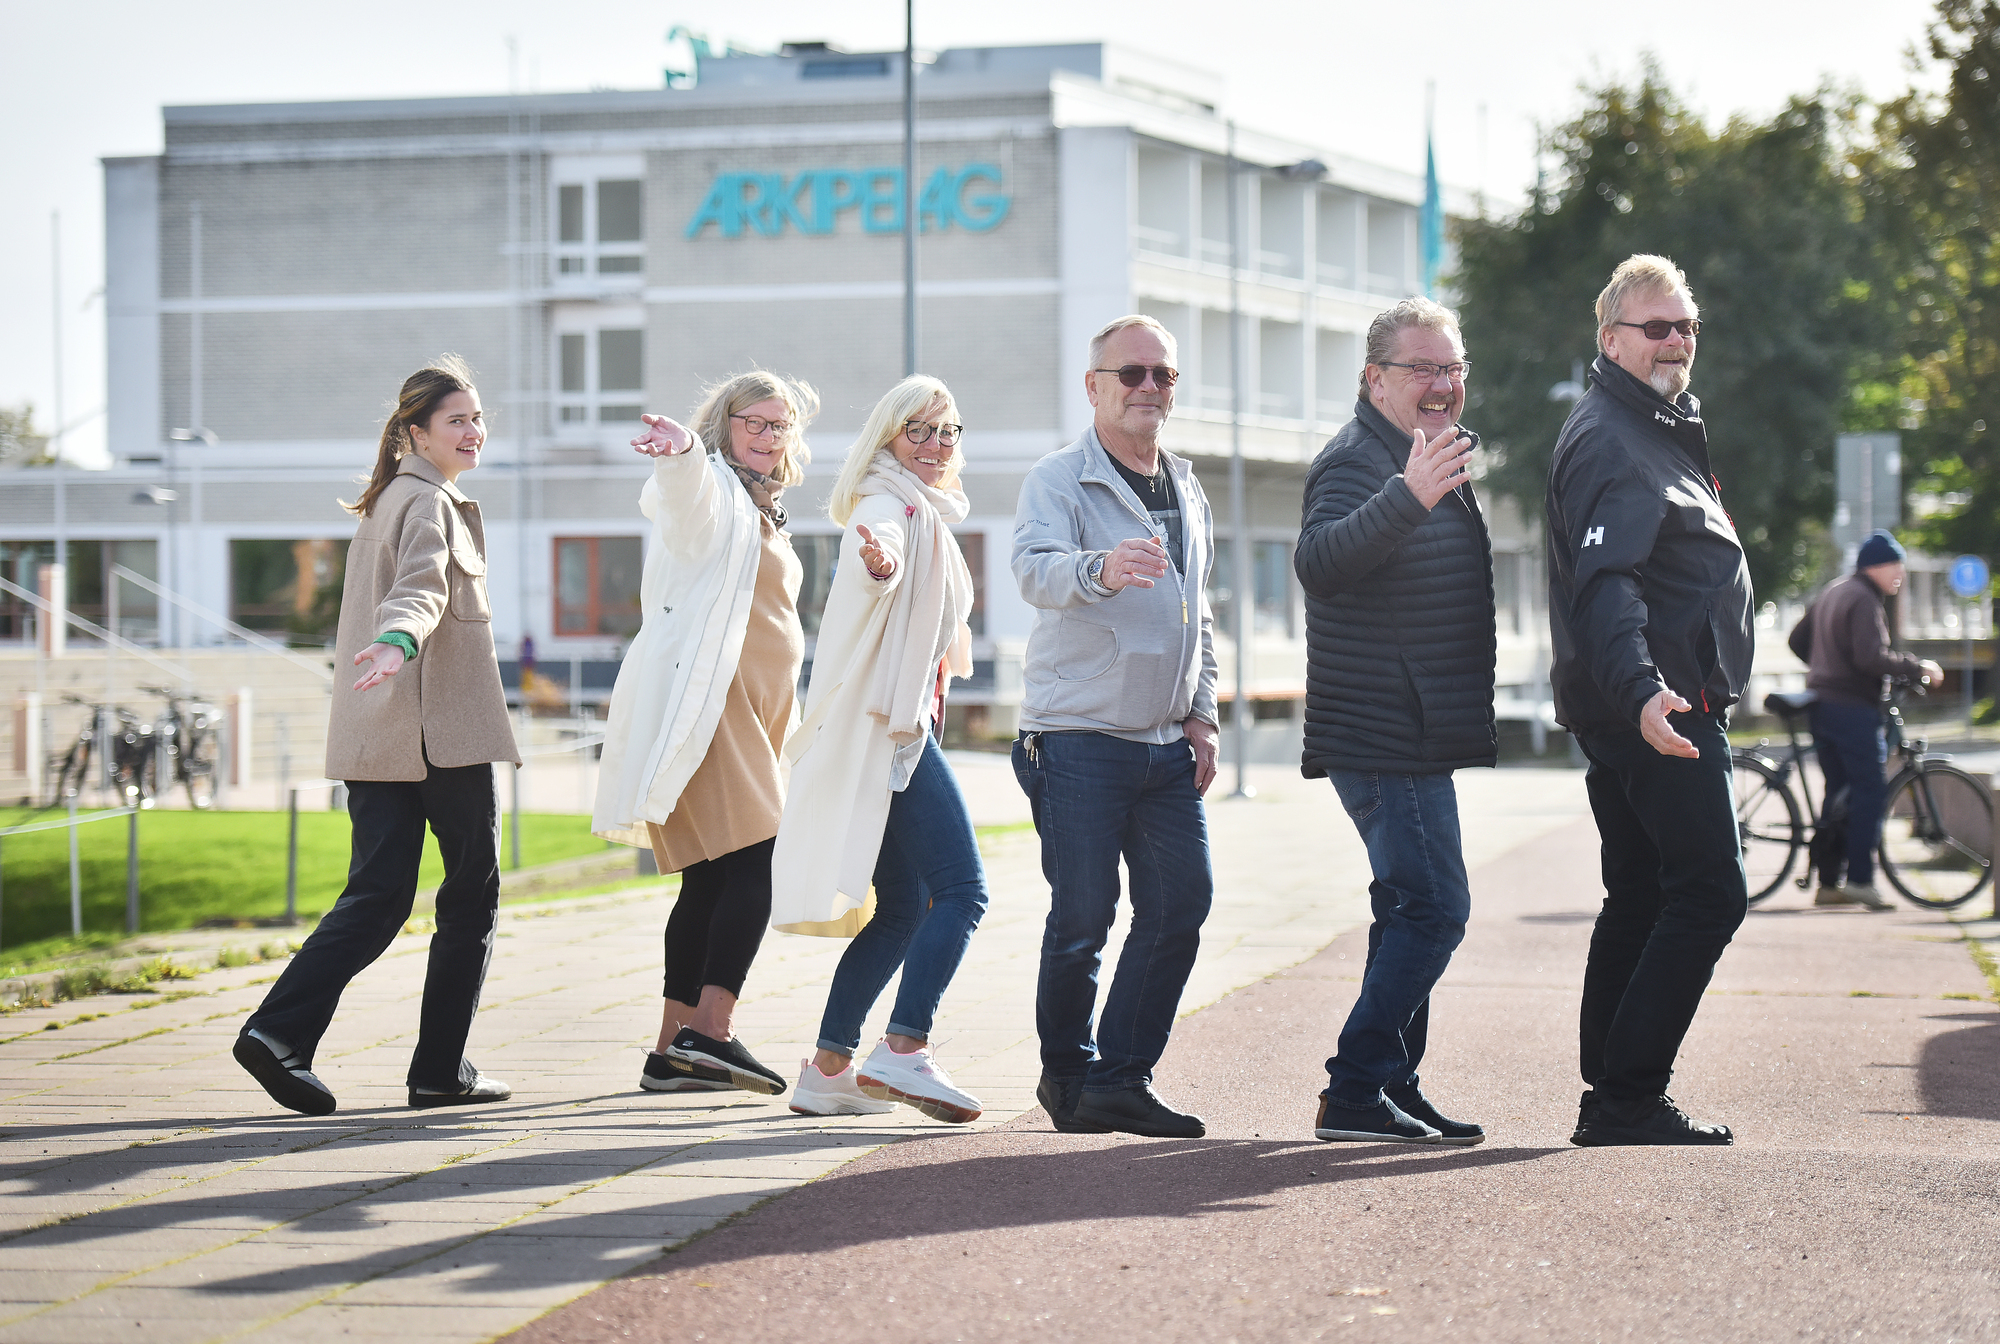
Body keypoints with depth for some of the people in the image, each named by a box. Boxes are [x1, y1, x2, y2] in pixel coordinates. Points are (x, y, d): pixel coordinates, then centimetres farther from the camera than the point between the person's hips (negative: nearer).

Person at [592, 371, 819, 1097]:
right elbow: (685, 491, -30)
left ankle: (675, 1048, 8)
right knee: (753, 864, -19)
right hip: (703, 704, -10)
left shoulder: (759, 512, 25)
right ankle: (709, 1031, -26)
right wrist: (678, 450, -52)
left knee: (711, 879, 7)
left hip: (744, 715, 10)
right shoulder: (710, 488, -4)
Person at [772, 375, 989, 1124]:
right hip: (889, 725, -10)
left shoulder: (927, 514, 21)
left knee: (902, 907, 9)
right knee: (961, 890, -15)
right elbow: (879, 559, -36)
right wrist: (877, 563, -57)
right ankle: (904, 1052, -21)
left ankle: (828, 1069, 9)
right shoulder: (891, 507, -10)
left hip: (903, 721, 10)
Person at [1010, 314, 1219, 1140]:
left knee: (1181, 906, 0)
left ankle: (1120, 1078, 7)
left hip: (1166, 745, 7)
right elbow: (1035, 570, -28)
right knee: (1082, 919, -6)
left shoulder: (1186, 492, 16)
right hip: (1079, 738, -7)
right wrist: (1100, 569, -49)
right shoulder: (1059, 481, -7)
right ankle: (1068, 1073, 12)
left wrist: (1202, 713, 14)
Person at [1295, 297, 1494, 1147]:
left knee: (1414, 908, 14)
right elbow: (1319, 563, -36)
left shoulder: (1433, 459, 18)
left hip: (1417, 737, 11)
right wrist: (1408, 498, -49)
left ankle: (1391, 1088, 20)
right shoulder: (1357, 461, -15)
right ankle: (1353, 1094, -16)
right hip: (1384, 736, -11)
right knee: (1432, 906, -16)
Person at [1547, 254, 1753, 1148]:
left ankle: (1610, 1104, 15)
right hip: (1658, 709, -11)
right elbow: (1604, 584, -26)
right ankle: (1628, 1099, -12)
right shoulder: (1608, 439, -13)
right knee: (1710, 892, -12)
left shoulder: (1662, 429, 21)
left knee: (1641, 899, 11)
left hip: (1649, 707, 11)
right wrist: (1641, 691, -39)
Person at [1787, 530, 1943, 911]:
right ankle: (1860, 879, -13)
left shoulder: (1831, 594, 18)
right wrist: (1917, 667, -17)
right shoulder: (1864, 600, -12)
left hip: (1822, 704, 10)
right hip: (1853, 708, -10)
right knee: (1870, 790, -8)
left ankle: (1828, 883, 11)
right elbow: (1870, 657, -24)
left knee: (1838, 791, 11)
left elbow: (1798, 641, 25)